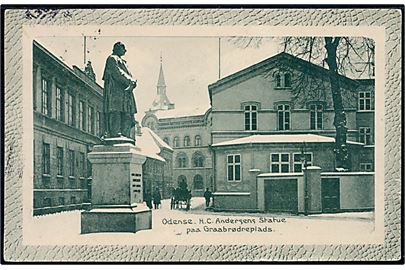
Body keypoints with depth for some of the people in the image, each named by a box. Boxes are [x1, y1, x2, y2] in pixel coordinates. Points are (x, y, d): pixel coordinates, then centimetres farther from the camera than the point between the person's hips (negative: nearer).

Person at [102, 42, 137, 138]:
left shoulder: (123, 62, 28)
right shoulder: (112, 59, 2)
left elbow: (129, 76, 21)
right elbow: (116, 74, -11)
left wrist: (132, 82, -1)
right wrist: (128, 84, -12)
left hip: (125, 92, 9)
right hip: (115, 91, -9)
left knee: (127, 115, 0)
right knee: (115, 113, -15)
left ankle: (125, 134, -2)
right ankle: (114, 133, -20)